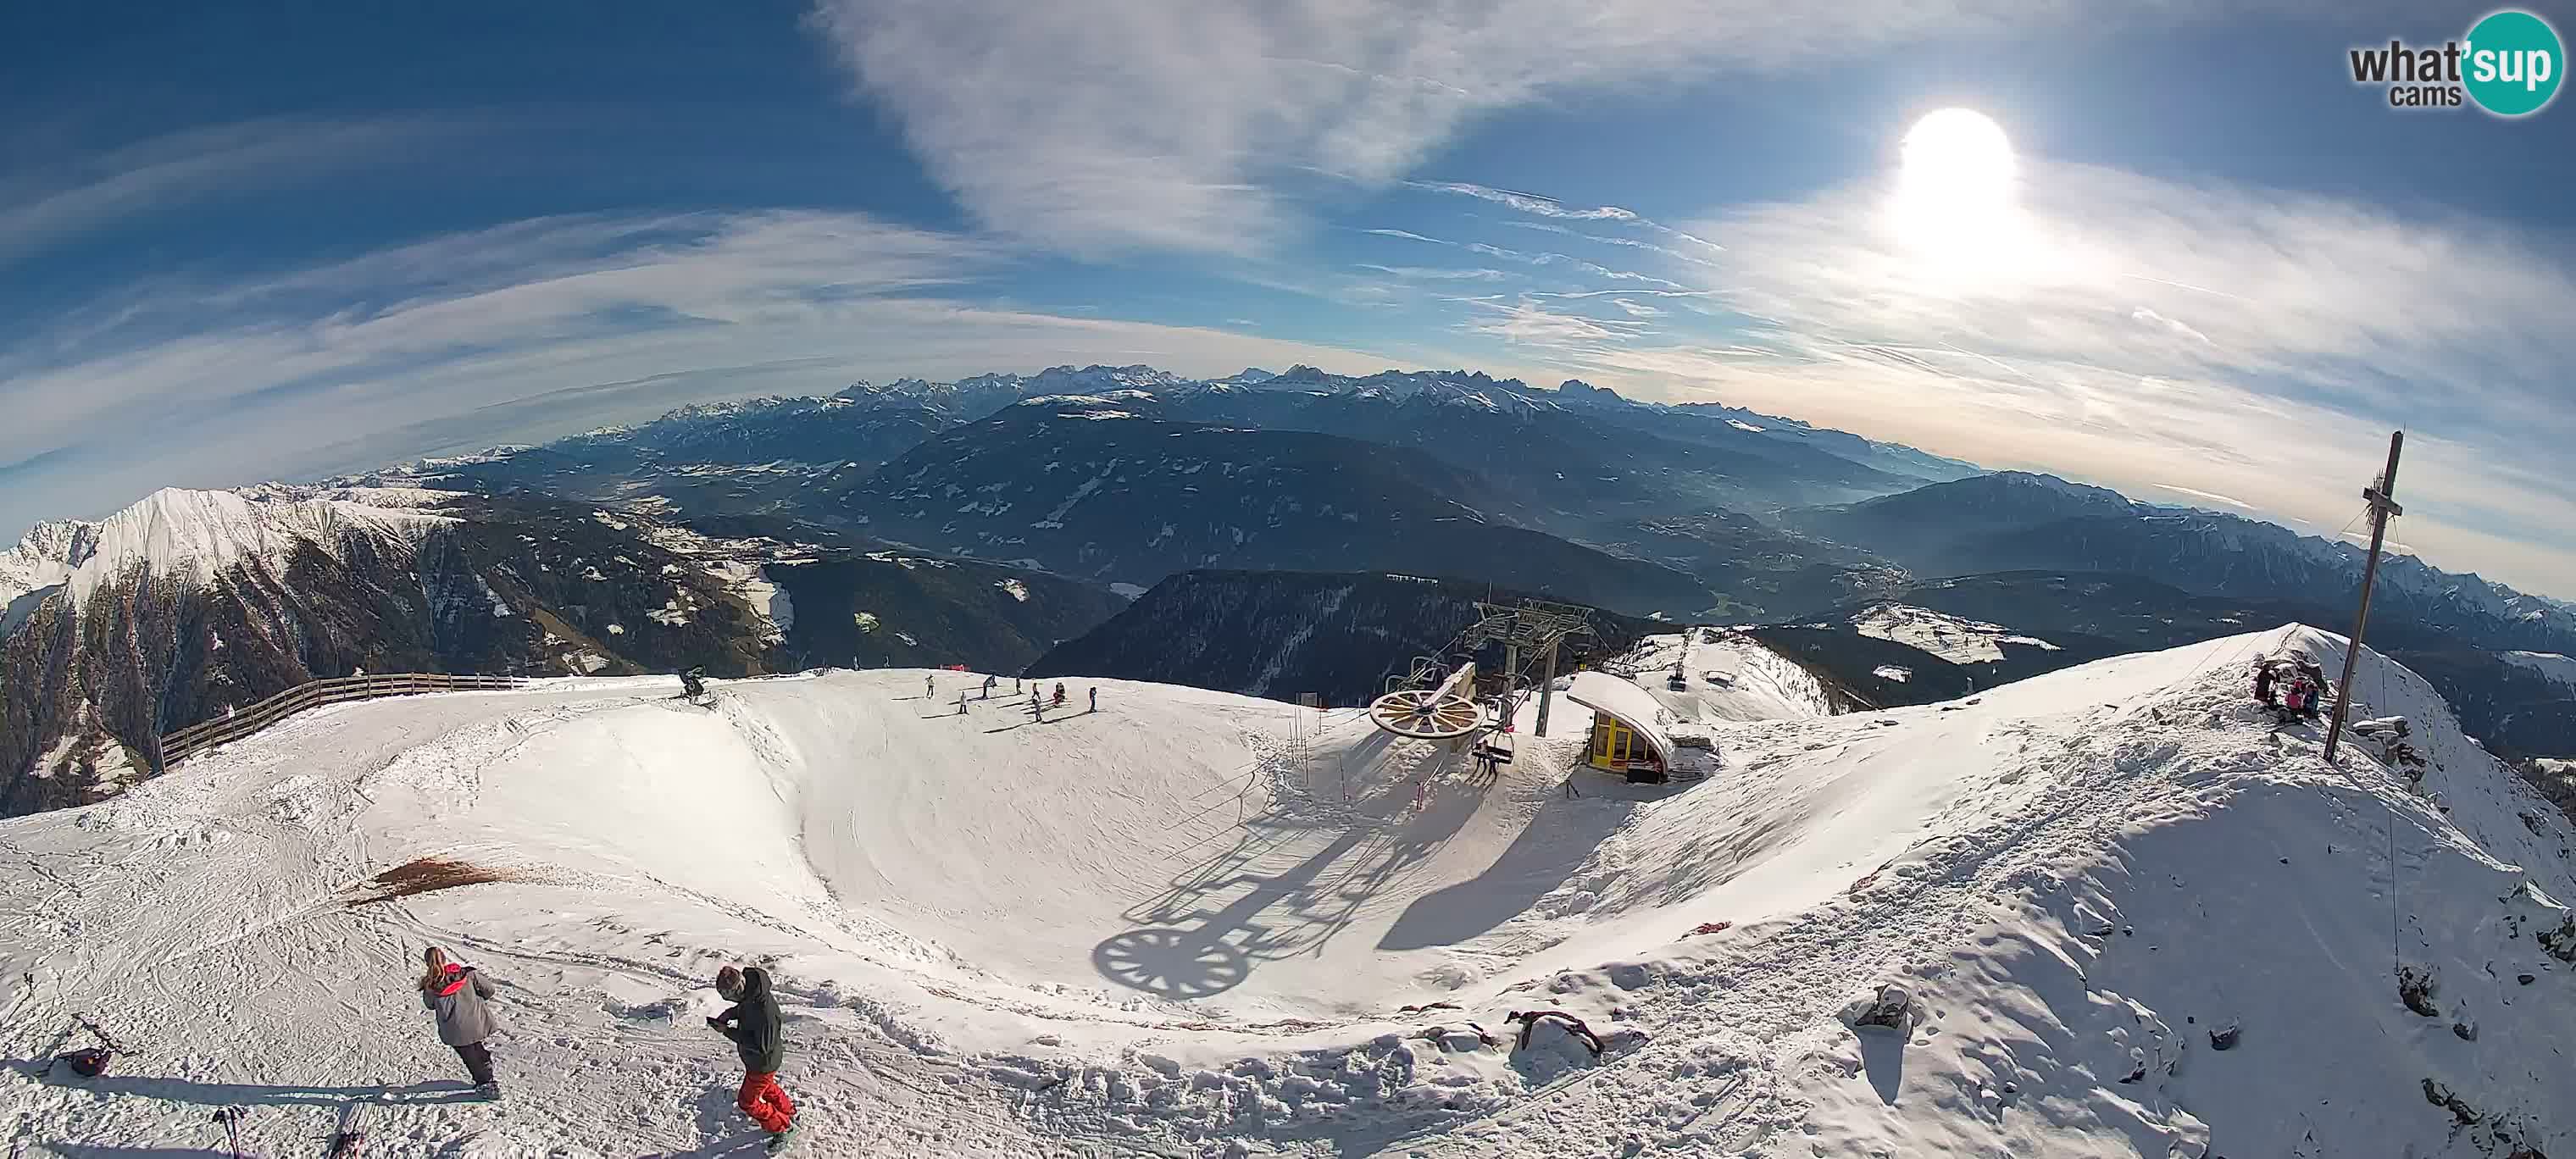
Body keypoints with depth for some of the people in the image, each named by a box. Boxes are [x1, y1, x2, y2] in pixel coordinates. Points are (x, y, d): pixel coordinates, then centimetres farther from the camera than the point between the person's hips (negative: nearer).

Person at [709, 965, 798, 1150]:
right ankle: (789, 1112, 52)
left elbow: (762, 1046, -34)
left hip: (763, 1063, -8)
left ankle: (783, 1128, 28)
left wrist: (728, 1031, -30)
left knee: (748, 1102, 11)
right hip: (756, 1059, 8)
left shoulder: (764, 1011, -42)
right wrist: (730, 1013, -13)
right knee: (766, 1087, 30)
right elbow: (743, 1008, 10)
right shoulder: (750, 993, -15)